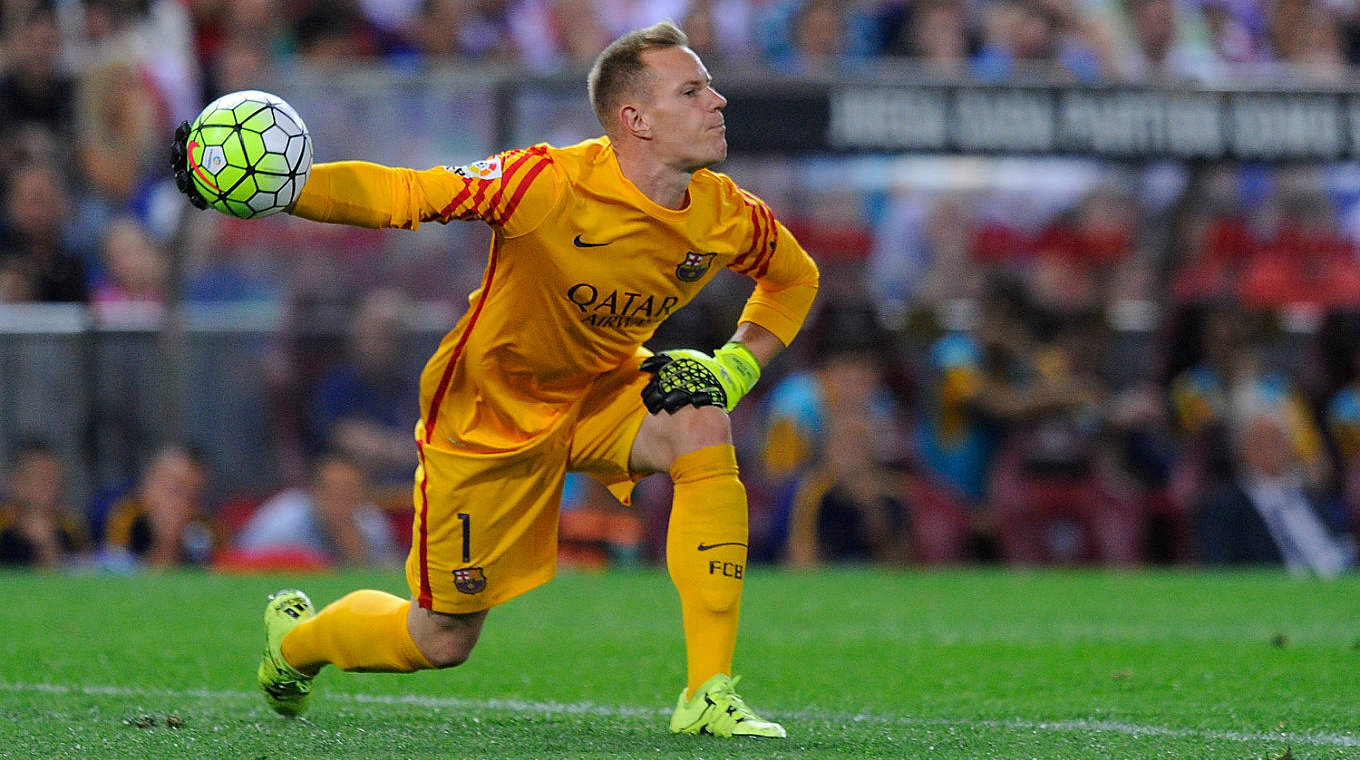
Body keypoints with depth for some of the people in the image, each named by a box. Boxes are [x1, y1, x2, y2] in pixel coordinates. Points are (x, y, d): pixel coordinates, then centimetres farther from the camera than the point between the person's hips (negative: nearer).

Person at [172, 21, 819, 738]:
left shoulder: (725, 216, -14)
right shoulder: (549, 186, -31)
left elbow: (795, 276, 8)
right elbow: (400, 194, -30)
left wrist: (735, 368, -9)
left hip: (602, 392, 4)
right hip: (488, 411, -4)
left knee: (702, 427, -30)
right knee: (442, 641, 4)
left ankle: (708, 696, -24)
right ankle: (295, 637, 40)